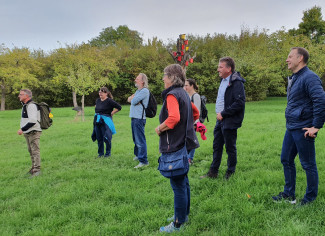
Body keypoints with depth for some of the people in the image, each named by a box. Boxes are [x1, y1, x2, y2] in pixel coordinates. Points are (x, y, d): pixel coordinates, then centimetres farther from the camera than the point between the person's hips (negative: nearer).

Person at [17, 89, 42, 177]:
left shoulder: (31, 106, -17)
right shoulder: (25, 105, 16)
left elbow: (32, 121, -25)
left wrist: (22, 129, -21)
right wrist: (23, 130, 17)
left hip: (33, 132, -10)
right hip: (28, 133, 10)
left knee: (35, 151, -8)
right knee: (31, 151, 15)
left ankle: (37, 170, -5)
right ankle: (33, 168, 24)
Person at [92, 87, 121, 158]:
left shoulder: (109, 101, -11)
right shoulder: (97, 100, 10)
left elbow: (119, 107, -15)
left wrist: (111, 113, -11)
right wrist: (97, 114, 15)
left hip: (105, 121, -7)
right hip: (97, 121, 7)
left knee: (106, 138, -1)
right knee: (99, 138, 11)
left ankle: (108, 153, 14)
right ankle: (100, 153, 22)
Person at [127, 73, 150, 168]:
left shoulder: (144, 91, -12)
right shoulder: (138, 91, 20)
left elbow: (133, 101, -16)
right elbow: (129, 99, 14)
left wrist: (132, 99, 5)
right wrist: (133, 98, -6)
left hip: (139, 118, -10)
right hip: (134, 118, 10)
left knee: (140, 140, -10)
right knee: (136, 138, 21)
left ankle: (143, 161, -8)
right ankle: (138, 155, 36)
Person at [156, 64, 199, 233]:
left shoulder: (172, 95, -16)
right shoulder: (183, 93, 13)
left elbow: (173, 118, -32)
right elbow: (195, 113, 23)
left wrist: (159, 129, -17)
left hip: (175, 146, -10)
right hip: (183, 143, 10)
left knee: (178, 185, -1)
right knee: (183, 181, 19)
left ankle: (177, 224, 11)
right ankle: (183, 214, 34)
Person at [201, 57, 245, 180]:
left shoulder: (236, 83, -16)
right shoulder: (223, 81, 13)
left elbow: (239, 102, -23)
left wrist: (223, 114, -19)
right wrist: (219, 113, 10)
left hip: (229, 121, -9)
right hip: (220, 119, 9)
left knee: (230, 148, 5)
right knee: (217, 146, 15)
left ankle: (230, 173, 21)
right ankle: (213, 172, 26)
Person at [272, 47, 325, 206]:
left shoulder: (309, 78, -17)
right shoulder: (293, 78, 14)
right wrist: (290, 122, 18)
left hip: (303, 130, -10)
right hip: (291, 128, 10)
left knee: (308, 164, 5)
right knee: (286, 160, 16)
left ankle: (310, 198, 22)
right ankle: (289, 194, 30)